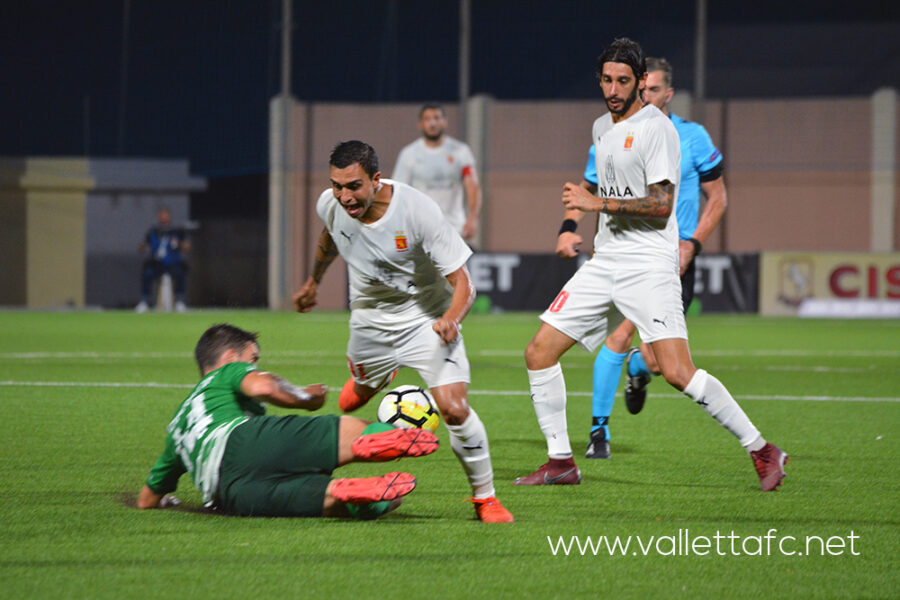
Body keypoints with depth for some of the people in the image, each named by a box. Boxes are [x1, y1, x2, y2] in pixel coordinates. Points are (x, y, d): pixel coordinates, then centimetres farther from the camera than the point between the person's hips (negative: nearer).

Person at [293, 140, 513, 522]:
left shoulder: (418, 210, -30)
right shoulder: (330, 205, -16)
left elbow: (462, 284, -26)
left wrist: (451, 319, -46)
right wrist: (313, 282, 28)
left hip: (427, 318, -4)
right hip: (370, 318, 5)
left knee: (454, 409, -20)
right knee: (351, 404, 20)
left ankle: (485, 497, 0)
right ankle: (367, 377, 58)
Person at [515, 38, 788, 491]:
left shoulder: (655, 127, -9)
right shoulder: (601, 127, 16)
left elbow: (661, 205, -16)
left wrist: (599, 203, -16)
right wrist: (571, 224, 23)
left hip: (649, 264, -8)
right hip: (604, 262, 8)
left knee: (677, 373, -18)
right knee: (539, 352, 0)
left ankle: (762, 451, -7)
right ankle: (560, 462, 9)